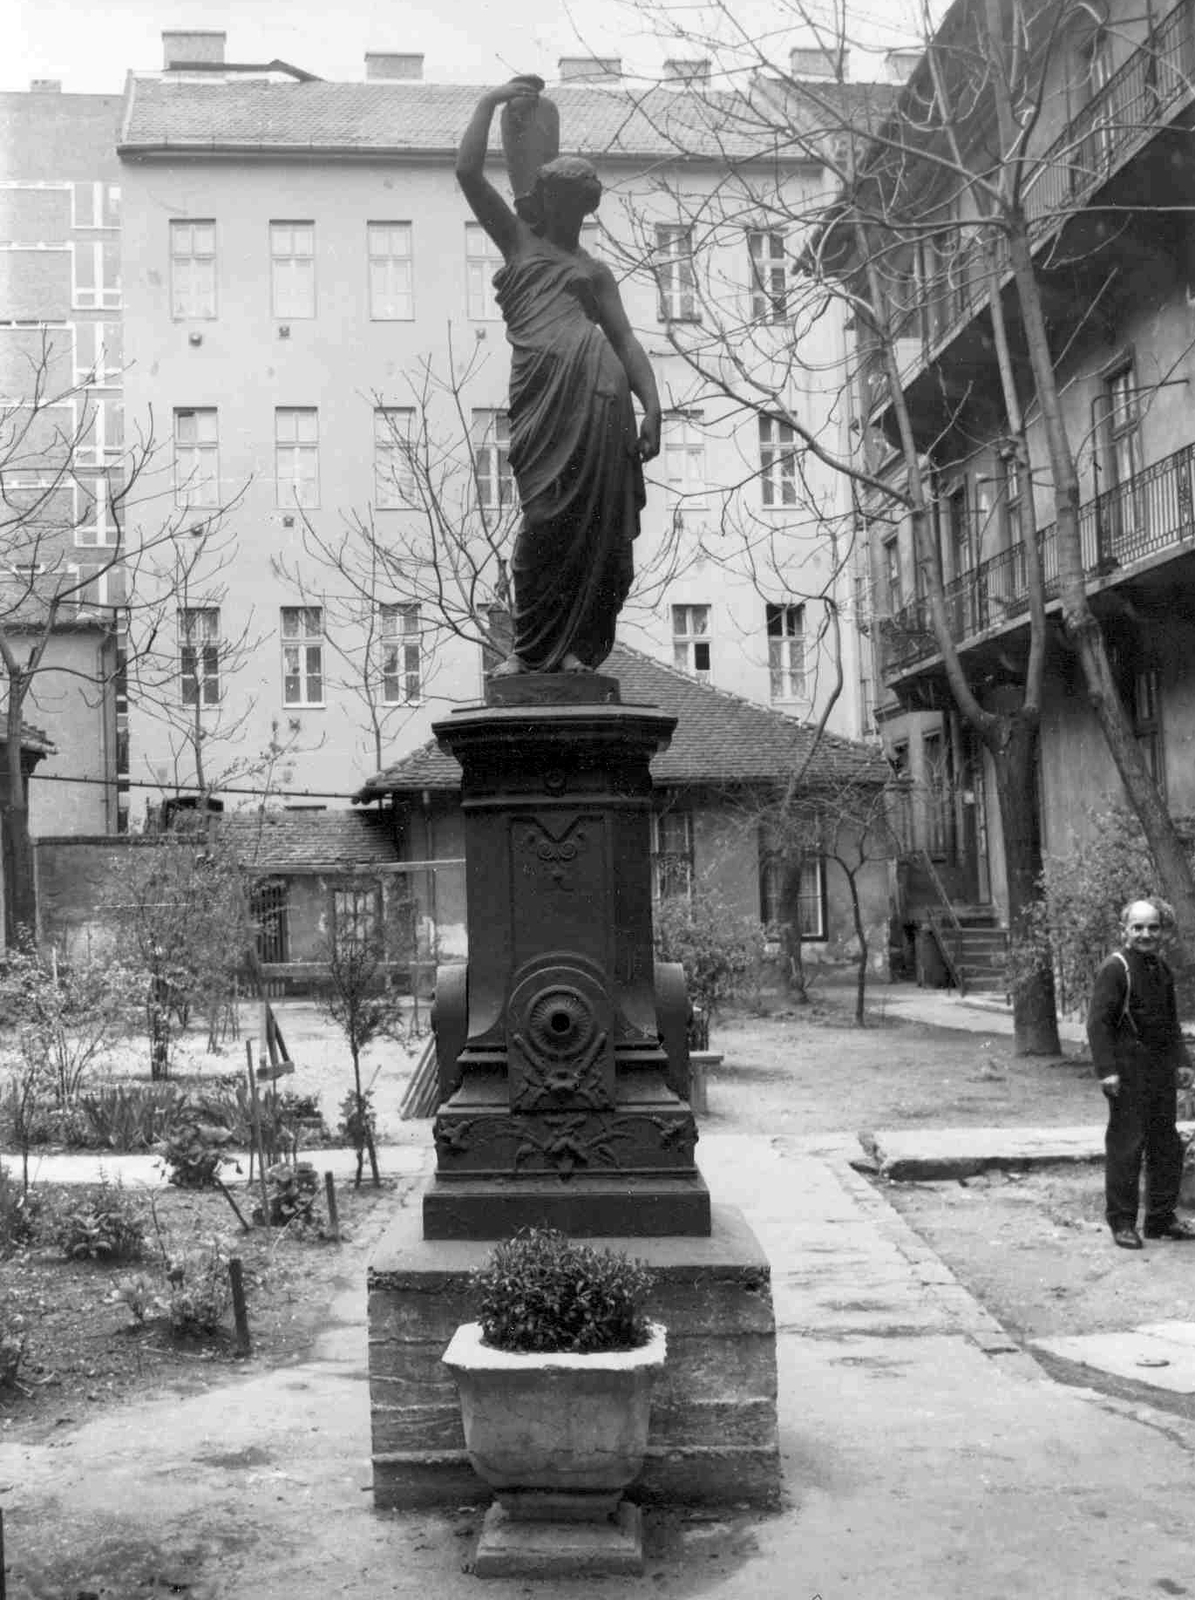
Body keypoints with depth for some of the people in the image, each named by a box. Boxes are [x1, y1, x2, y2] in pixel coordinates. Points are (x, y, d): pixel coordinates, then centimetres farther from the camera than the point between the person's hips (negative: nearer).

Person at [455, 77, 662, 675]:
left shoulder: (594, 271, 25)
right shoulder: (517, 240, 26)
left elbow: (626, 340, 14)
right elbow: (468, 171, 16)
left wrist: (652, 408, 0)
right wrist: (490, 101, 18)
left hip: (595, 382, 1)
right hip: (543, 385, -1)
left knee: (595, 519, -6)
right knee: (550, 514, -8)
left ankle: (577, 645, -3)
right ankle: (536, 647, -2)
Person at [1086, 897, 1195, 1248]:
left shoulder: (1162, 967, 12)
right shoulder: (1115, 968, -11)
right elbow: (1097, 1022, -15)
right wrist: (1106, 1070, -20)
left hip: (1161, 1070, 8)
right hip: (1129, 1071, -8)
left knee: (1167, 1146, 12)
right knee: (1125, 1147, -3)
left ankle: (1161, 1219, 23)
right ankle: (1122, 1222, 6)